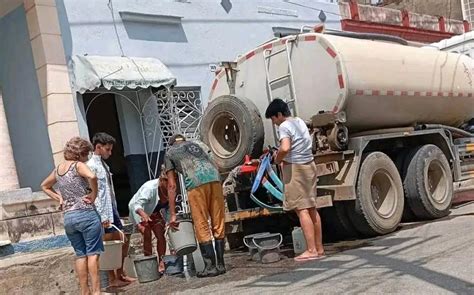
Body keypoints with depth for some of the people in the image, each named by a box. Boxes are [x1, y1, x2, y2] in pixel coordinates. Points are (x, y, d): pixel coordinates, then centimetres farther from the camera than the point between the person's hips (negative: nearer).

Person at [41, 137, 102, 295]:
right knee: (93, 253, -1)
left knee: (80, 254, 13)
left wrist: (60, 198, 17)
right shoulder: (78, 165, -9)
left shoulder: (57, 169, 13)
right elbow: (92, 176, -30)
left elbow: (44, 186, 29)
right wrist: (94, 194, -14)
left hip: (68, 217, 7)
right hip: (86, 214, -7)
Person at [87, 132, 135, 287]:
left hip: (113, 210, 9)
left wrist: (114, 212, 15)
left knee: (123, 241, 13)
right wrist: (102, 216, -21)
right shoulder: (91, 166, -12)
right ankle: (112, 279, 10)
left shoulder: (104, 165, 15)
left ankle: (120, 274, 26)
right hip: (103, 213, -9)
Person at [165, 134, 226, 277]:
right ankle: (220, 265, 14)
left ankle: (210, 267, 4)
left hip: (196, 183, -4)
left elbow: (172, 186, 18)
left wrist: (172, 214, 19)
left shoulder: (169, 153, 23)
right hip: (215, 178, 4)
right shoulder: (198, 144, 36)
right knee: (218, 224, 9)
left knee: (202, 227, 3)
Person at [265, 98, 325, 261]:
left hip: (295, 168, -9)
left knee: (301, 210, -8)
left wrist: (277, 159, -8)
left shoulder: (284, 126, -11)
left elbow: (285, 148, -26)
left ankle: (311, 250, -9)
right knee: (312, 208, 11)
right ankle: (319, 248, 15)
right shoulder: (300, 122, 16)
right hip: (309, 165, 9)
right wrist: (280, 154, 18)